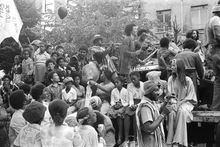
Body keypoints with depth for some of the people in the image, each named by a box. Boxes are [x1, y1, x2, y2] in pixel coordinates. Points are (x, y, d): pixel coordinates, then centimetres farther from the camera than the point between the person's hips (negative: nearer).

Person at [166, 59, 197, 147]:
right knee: (171, 113, -32)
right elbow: (169, 93, 8)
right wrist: (173, 102, -12)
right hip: (174, 102, 2)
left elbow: (190, 96, 0)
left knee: (181, 111, -36)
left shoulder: (188, 80, -2)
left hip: (186, 102, -2)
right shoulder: (171, 79, 9)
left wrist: (180, 102, -14)